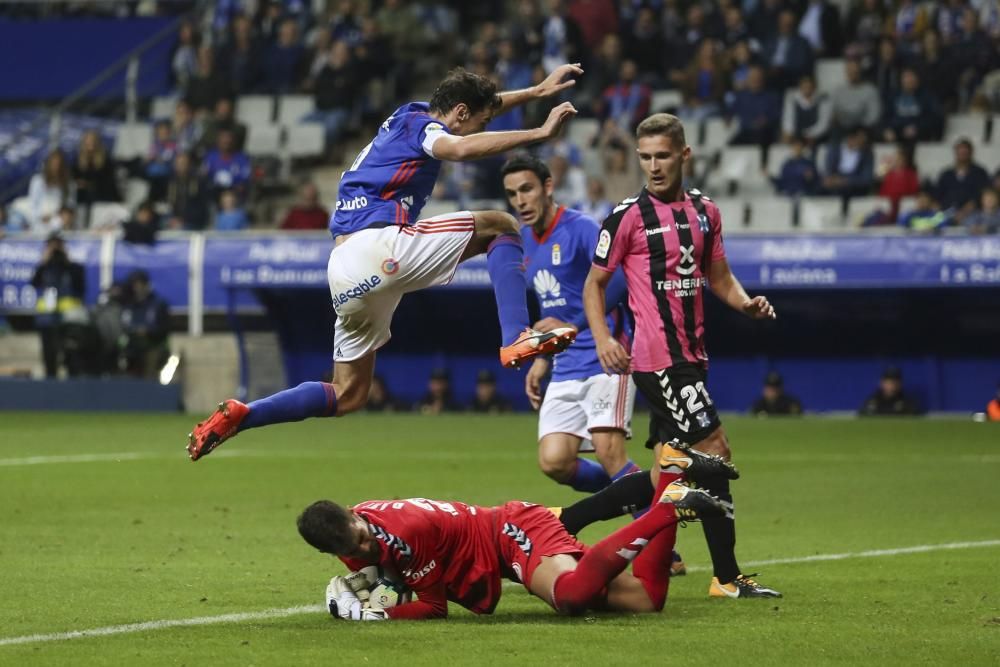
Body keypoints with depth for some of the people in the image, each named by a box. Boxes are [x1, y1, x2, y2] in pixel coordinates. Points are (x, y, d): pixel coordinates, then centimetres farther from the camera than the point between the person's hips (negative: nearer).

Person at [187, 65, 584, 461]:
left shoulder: (408, 116, 25)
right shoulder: (422, 126, -2)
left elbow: (482, 102, 42)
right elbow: (462, 148, -25)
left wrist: (539, 91, 43)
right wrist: (540, 134, -26)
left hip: (345, 270, 9)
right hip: (378, 246, -9)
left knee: (348, 395, 15)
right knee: (501, 227, 0)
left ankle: (237, 416, 5)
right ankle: (517, 338, -17)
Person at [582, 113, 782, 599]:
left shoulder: (704, 212, 11)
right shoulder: (628, 216, -6)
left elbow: (718, 276, 21)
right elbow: (594, 283, 0)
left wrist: (746, 303, 1)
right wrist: (603, 339, -14)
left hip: (690, 355, 7)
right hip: (659, 357, -7)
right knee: (714, 451, -10)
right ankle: (727, 577, -7)